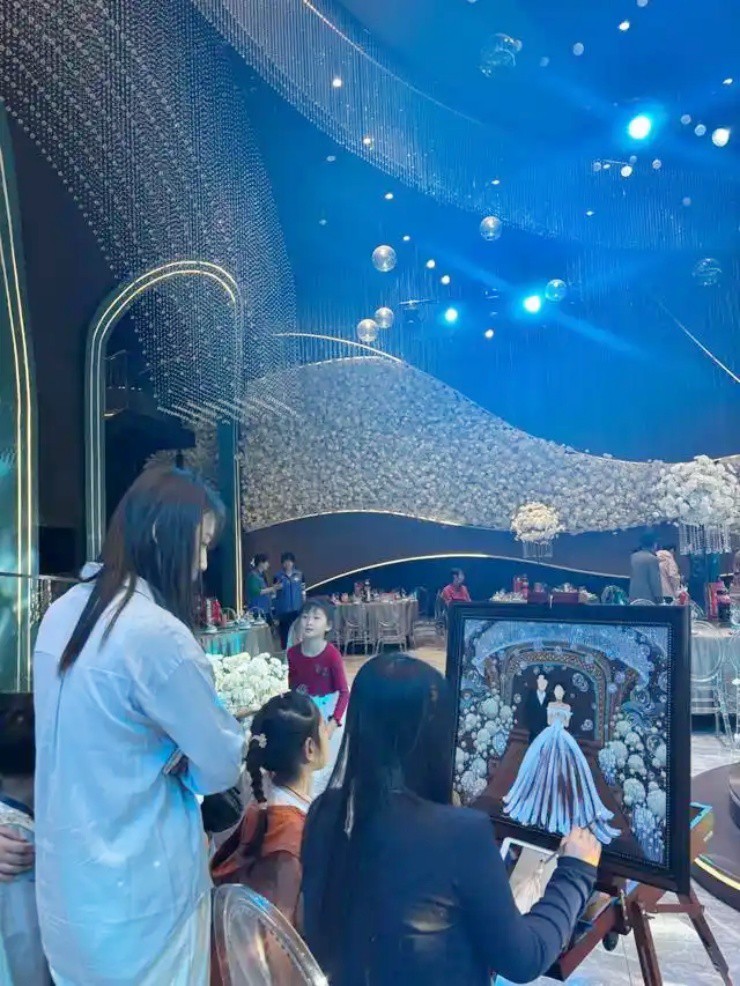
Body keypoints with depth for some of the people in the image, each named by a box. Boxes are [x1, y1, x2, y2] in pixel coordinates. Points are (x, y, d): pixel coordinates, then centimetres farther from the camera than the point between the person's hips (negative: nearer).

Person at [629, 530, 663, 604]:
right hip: (648, 598, -7)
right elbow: (655, 581, -12)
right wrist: (659, 598, -7)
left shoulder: (633, 557, 10)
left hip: (634, 597, 7)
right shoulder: (652, 559, -12)